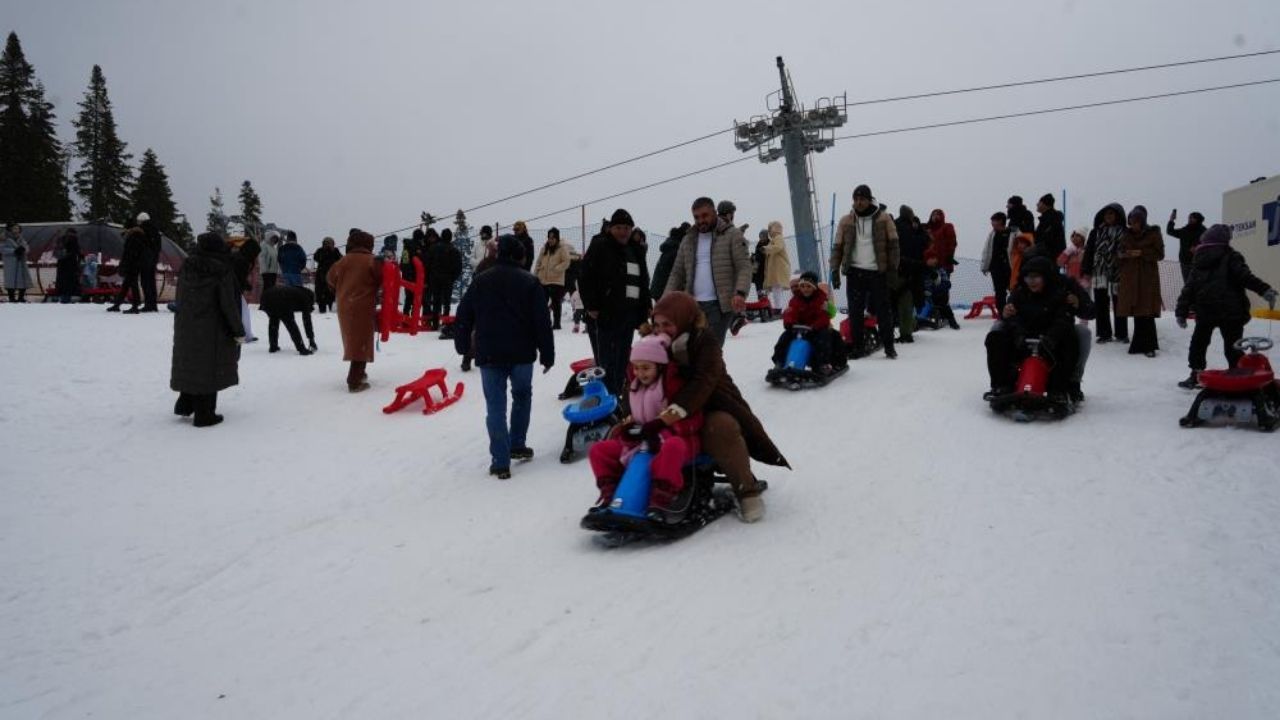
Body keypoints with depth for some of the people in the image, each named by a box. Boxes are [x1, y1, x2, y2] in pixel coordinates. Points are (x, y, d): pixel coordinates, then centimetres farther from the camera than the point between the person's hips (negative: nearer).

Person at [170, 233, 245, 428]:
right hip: (212, 330, -5)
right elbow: (229, 304, -14)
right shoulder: (222, 270, -14)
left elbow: (180, 299, 9)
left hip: (185, 327, 6)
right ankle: (204, 415, 6)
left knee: (191, 364, 20)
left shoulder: (186, 267, 3)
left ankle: (185, 405, 23)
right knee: (209, 368, 2)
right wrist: (238, 331, -7)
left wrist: (183, 320, 19)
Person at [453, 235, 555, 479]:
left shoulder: (480, 281, 6)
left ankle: (500, 462, -3)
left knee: (495, 406, 1)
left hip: (489, 355, 1)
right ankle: (517, 445, 24)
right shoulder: (530, 282, -1)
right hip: (522, 354, -1)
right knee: (522, 397, 22)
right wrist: (548, 355, 0)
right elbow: (542, 322, -5)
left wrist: (463, 345, 20)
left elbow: (464, 317, 8)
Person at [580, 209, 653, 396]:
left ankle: (618, 395, 19)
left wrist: (646, 308, 15)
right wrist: (591, 306, -14)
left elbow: (643, 282, 23)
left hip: (629, 315, 7)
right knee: (607, 361, -8)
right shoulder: (600, 247, -4)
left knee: (622, 360, 11)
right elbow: (586, 278, -10)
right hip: (606, 314, -7)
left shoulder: (636, 251, 18)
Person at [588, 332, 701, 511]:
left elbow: (692, 420, -16)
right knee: (598, 450, -3)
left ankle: (660, 501, -43)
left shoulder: (675, 384, -12)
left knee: (672, 447, -42)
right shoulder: (634, 386, 8)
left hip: (672, 439, -6)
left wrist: (662, 434, -23)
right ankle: (610, 494, -8)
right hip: (640, 442, 6)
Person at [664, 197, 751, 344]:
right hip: (693, 304, 5)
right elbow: (677, 273, 18)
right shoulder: (688, 240, 17)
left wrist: (740, 293, -24)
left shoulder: (732, 235, 2)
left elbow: (744, 267, -6)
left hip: (720, 304, -5)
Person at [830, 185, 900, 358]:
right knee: (855, 312, 2)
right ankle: (857, 347, 11)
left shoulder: (883, 218, 1)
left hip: (878, 272, -2)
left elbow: (893, 244, 1)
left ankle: (889, 346, 12)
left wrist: (893, 267, -5)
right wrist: (835, 270, 2)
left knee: (883, 310, 3)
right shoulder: (846, 221, 7)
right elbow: (838, 246, 8)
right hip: (855, 272, 2)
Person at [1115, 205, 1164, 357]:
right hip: (1130, 278, 4)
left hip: (1148, 278, -4)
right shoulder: (1126, 235, 11)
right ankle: (1141, 344, 13)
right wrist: (1121, 255, -8)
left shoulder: (1153, 233, 0)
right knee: (1136, 311, 4)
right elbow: (1119, 254, 15)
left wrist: (1142, 253, -17)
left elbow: (1159, 254, -4)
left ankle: (1148, 345, -6)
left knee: (1146, 312, -10)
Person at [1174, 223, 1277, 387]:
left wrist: (1181, 311, 12)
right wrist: (1264, 290, -24)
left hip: (1205, 312, 3)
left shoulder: (1199, 262, 13)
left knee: (1198, 344, 16)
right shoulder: (1231, 257, -1)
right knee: (1232, 347, 2)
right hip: (1231, 312, -3)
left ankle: (1195, 375, 14)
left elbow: (1189, 289, 11)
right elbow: (1245, 276, -17)